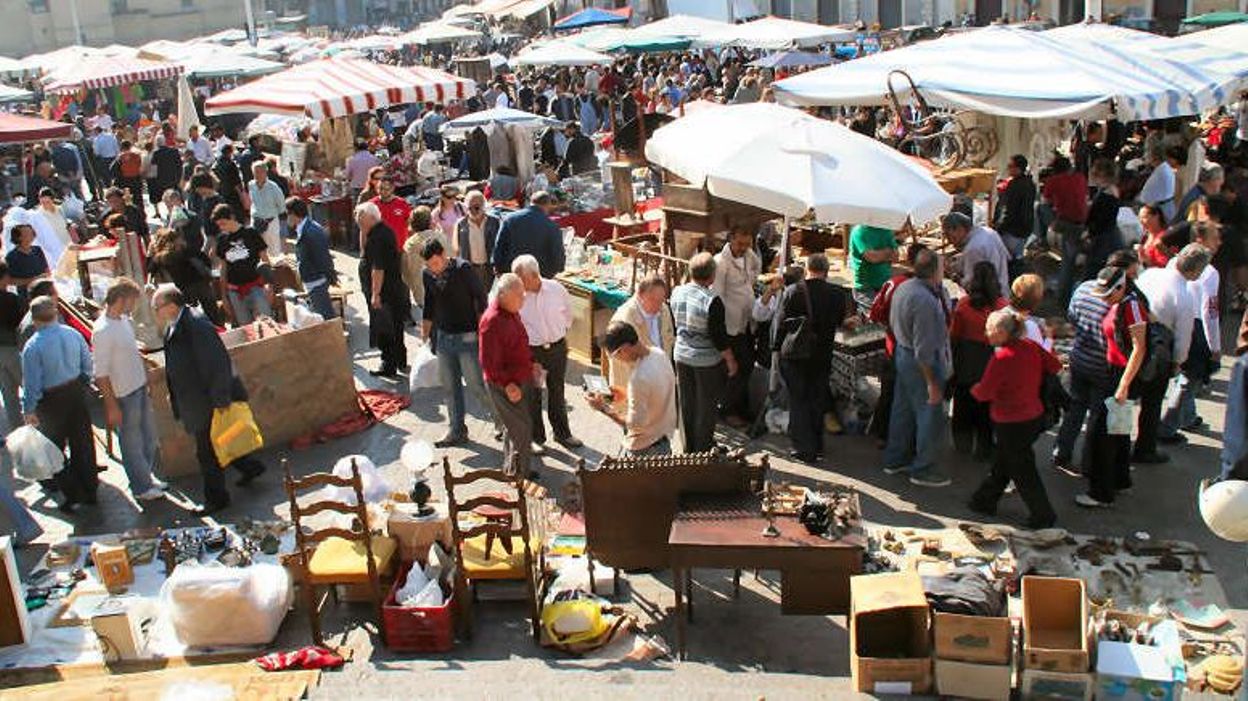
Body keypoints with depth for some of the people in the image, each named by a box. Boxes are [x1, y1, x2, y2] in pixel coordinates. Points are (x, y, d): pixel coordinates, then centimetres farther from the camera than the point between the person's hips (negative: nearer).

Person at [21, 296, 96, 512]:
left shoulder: (33, 346, -19)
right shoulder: (73, 334, -6)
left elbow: (32, 382, -15)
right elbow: (88, 366, 2)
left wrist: (29, 410, -5)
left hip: (51, 401, -5)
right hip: (77, 393, 5)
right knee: (82, 444, 16)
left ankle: (73, 496, 15)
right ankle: (90, 490, 26)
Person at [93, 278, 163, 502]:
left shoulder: (124, 319, 2)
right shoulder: (102, 331, -23)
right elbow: (101, 374, -21)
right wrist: (112, 406, -18)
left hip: (140, 386, 9)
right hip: (124, 394, -8)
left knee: (148, 436, 21)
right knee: (132, 442, 8)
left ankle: (146, 476, 38)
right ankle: (142, 488, 23)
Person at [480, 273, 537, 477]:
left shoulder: (511, 312, 4)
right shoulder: (492, 321, -26)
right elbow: (489, 363, -25)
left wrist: (530, 364, 11)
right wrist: (507, 385, -27)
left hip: (521, 380, 9)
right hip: (505, 386, -9)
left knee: (515, 427, 20)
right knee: (522, 429, -2)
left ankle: (512, 470, 36)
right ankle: (518, 474, 13)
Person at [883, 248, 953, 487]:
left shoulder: (903, 287, 0)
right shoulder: (925, 301, -29)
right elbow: (924, 349, -27)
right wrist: (932, 383, -21)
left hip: (902, 353, 10)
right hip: (921, 363, -10)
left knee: (903, 410, 22)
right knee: (931, 417, 6)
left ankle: (895, 459, 37)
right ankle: (922, 470, 19)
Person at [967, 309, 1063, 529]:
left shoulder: (1001, 358, -25)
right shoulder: (1030, 347, -4)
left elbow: (984, 393, -20)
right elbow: (1055, 365, 6)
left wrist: (974, 388, 2)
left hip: (1012, 424, -8)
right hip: (1035, 417, 8)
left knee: (1022, 471, 8)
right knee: (1002, 462, 22)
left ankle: (1043, 516, 19)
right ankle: (985, 501, 35)